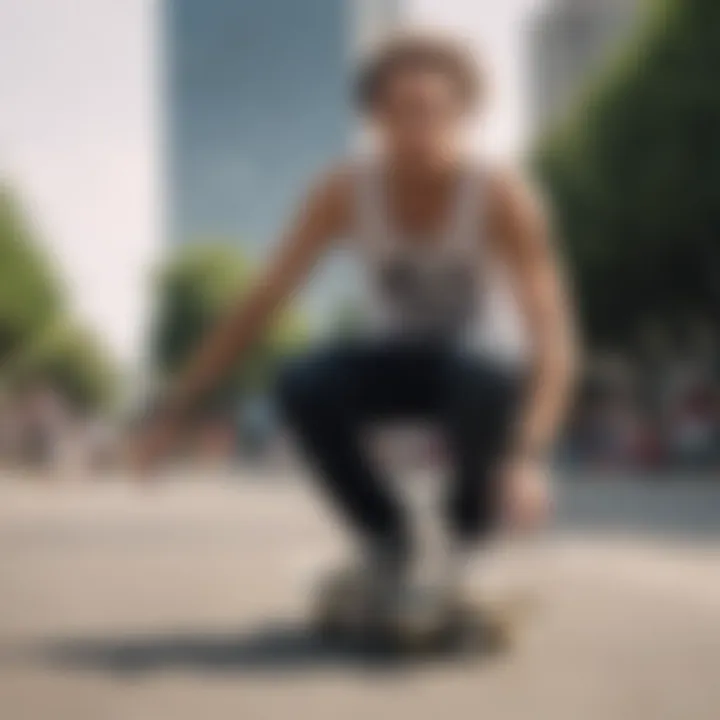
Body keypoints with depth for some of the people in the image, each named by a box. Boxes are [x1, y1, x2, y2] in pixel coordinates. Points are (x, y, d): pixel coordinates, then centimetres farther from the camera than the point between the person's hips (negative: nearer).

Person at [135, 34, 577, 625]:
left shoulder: (503, 196, -28)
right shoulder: (346, 190, -20)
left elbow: (553, 343, -33)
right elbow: (259, 305, -16)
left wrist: (528, 459, -49)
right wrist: (175, 412, -20)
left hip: (484, 365, -2)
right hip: (400, 361, 2)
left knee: (482, 382, -40)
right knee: (302, 387, -30)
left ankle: (471, 531, -9)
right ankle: (385, 538, -6)